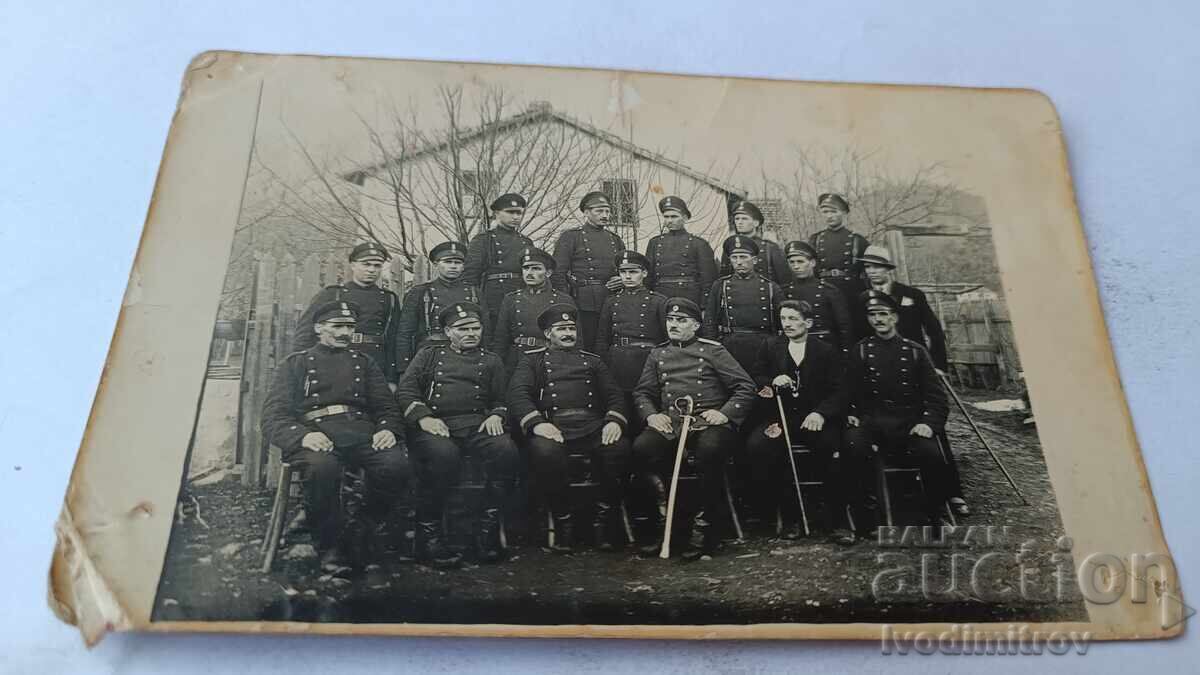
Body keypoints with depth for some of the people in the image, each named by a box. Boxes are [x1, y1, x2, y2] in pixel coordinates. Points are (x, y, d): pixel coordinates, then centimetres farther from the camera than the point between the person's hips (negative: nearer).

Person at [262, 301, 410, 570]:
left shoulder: (364, 363, 28)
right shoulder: (295, 363, 18)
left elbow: (387, 407, 20)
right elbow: (273, 417, 6)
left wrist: (388, 429, -6)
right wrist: (302, 436, -17)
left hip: (362, 431, 3)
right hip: (315, 433, -2)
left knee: (396, 463, -30)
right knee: (322, 465, -39)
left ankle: (360, 535, -8)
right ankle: (329, 545, -14)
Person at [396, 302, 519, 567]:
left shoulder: (491, 361, 26)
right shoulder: (429, 355, 21)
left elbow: (501, 399, 23)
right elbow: (405, 389, 9)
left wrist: (496, 416, -2)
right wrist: (424, 417, -10)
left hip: (477, 424, 2)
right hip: (436, 424, -2)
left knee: (506, 450, -32)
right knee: (443, 453, -38)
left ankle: (488, 528, -19)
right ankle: (428, 533, -24)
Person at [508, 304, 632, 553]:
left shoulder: (592, 360, 29)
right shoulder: (532, 360, 20)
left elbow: (614, 395, 18)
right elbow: (517, 395, 3)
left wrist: (615, 420, -7)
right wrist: (536, 423, -18)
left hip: (592, 425, 2)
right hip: (552, 426, -2)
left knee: (619, 447, -31)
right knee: (544, 451, -38)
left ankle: (604, 521, -14)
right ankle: (562, 522, -16)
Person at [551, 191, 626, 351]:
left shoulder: (615, 240, 18)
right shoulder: (570, 237, 2)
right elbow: (558, 274, -4)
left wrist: (623, 280, 1)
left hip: (611, 306, 5)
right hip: (582, 306, -5)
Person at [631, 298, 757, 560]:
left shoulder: (712, 351, 11)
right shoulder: (657, 354, 22)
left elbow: (746, 386, 6)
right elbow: (642, 392, 20)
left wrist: (725, 413, -9)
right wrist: (651, 415, -1)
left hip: (708, 423, -3)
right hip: (668, 425, 3)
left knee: (711, 449, -37)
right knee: (641, 448, -28)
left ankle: (703, 522, -19)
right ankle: (659, 514, -13)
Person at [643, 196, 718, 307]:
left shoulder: (699, 244, 3)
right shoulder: (654, 243, 14)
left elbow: (708, 281, 1)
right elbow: (648, 277, 15)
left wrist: (704, 308, -5)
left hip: (690, 300, -3)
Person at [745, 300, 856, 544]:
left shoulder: (827, 352, 8)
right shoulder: (770, 348, 15)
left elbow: (838, 391, 0)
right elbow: (755, 382, 15)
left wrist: (820, 413, -19)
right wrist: (772, 383, -9)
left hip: (815, 419, -2)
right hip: (781, 417, 2)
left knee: (836, 449, -32)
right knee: (756, 446, -29)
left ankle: (837, 521, -12)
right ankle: (789, 515, -14)